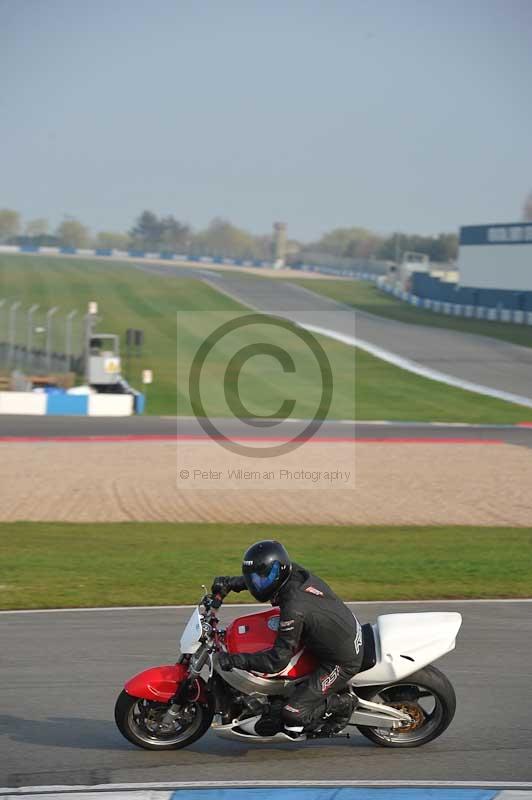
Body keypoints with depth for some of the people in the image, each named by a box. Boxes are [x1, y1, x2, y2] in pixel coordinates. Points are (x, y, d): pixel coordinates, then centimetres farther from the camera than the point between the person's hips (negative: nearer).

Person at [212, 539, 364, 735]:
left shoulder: (294, 608, -30)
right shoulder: (295, 572, -7)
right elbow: (263, 575, 18)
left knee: (292, 715, -15)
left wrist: (233, 660, -25)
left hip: (342, 663, -9)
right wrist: (231, 583, 9)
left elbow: (277, 661, -27)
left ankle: (344, 703, 2)